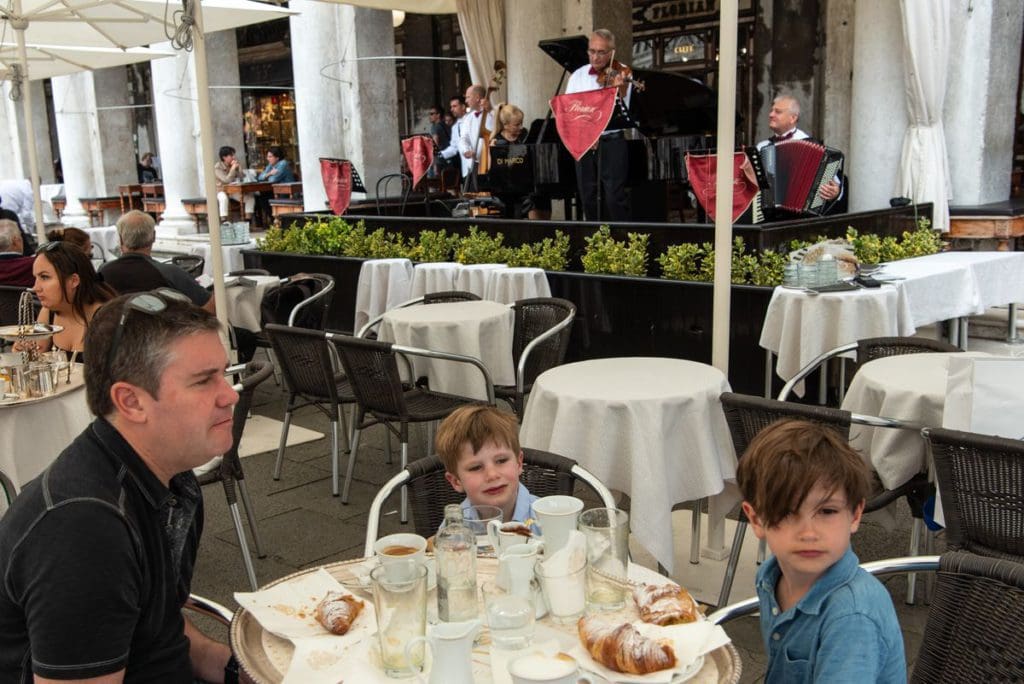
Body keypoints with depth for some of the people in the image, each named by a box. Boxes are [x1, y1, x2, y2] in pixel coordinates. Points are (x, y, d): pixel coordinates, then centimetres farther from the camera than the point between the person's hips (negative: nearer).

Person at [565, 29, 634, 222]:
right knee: (589, 199, 7)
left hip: (612, 142, -3)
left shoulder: (621, 75, 0)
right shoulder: (578, 76, 9)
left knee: (615, 198, -9)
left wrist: (621, 91, -28)